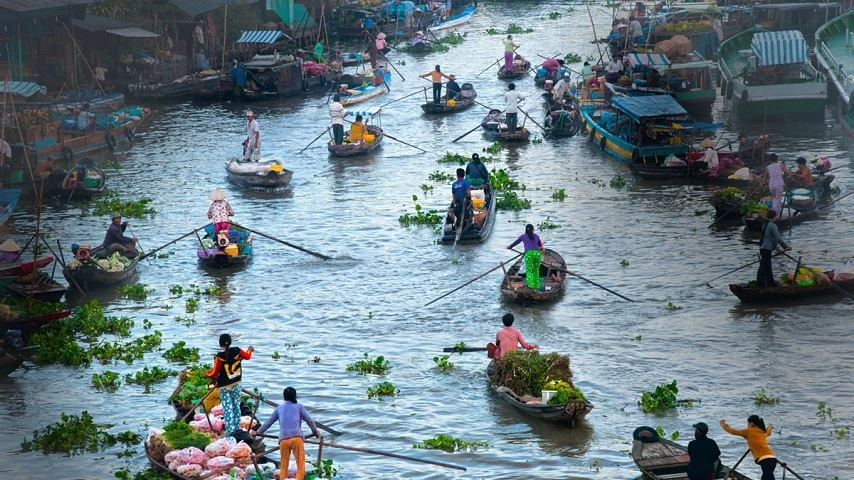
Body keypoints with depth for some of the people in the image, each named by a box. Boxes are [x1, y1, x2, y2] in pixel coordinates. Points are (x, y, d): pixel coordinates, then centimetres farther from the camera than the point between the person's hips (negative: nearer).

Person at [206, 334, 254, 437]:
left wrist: (208, 374, 9)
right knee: (236, 406, 17)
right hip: (236, 384, 3)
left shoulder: (219, 356, -18)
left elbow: (215, 372, -12)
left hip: (224, 386, -3)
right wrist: (250, 349, 34)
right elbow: (247, 356, 13)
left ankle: (230, 430, -2)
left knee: (227, 408, 2)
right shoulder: (237, 351, -8)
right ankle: (237, 428, 22)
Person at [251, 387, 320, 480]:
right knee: (300, 465, -3)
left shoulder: (279, 408, 21)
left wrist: (257, 432, 43)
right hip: (297, 437, -2)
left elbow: (268, 422, 28)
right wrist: (316, 432, 30)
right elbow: (310, 421, 12)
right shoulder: (299, 407, 15)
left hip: (283, 439, 2)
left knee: (283, 467, 8)